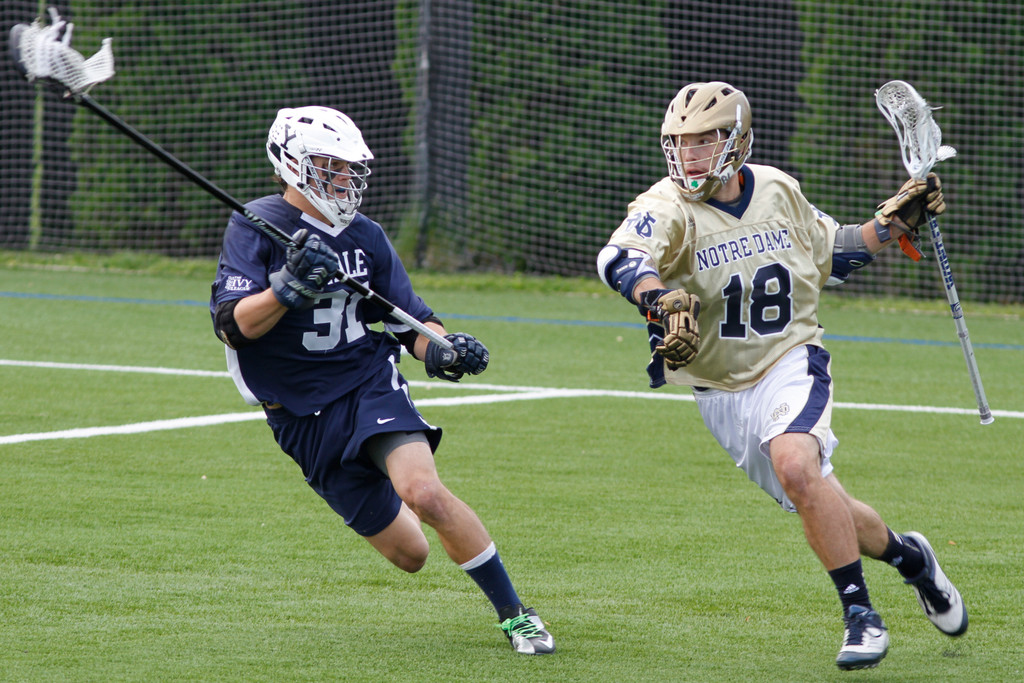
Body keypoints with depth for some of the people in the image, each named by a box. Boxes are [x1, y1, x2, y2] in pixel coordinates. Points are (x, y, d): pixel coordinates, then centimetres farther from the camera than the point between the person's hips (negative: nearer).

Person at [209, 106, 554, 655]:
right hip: (302, 418, -2)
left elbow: (410, 320, 9)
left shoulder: (364, 237, 6)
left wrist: (442, 348, -12)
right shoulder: (256, 228, -7)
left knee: (424, 492, -29)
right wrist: (290, 286, -32)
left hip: (370, 384, 2)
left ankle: (514, 614, -16)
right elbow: (234, 326, -17)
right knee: (409, 554, 1)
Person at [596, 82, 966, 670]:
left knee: (795, 466, -30)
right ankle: (906, 555, 36)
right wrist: (664, 300, -55)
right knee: (823, 512, 5)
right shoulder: (668, 207, -14)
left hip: (792, 362, -1)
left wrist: (895, 224, 4)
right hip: (721, 391, 1)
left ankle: (861, 615, -21)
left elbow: (829, 254, 17)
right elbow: (620, 258, -37)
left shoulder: (778, 190, -2)